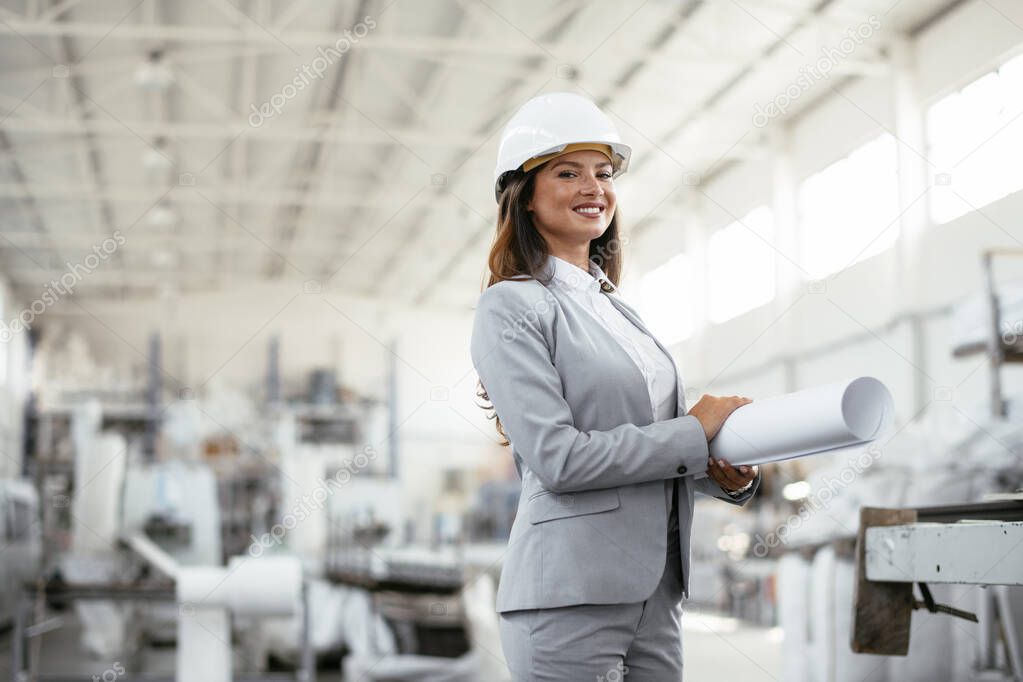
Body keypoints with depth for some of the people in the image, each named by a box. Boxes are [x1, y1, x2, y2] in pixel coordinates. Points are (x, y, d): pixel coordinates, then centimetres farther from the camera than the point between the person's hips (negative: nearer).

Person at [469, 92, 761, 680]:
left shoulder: (620, 311, 18)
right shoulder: (512, 308, -6)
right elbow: (556, 457, -17)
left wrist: (730, 474, -1)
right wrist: (695, 432, -10)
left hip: (655, 592, 7)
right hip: (571, 598, -7)